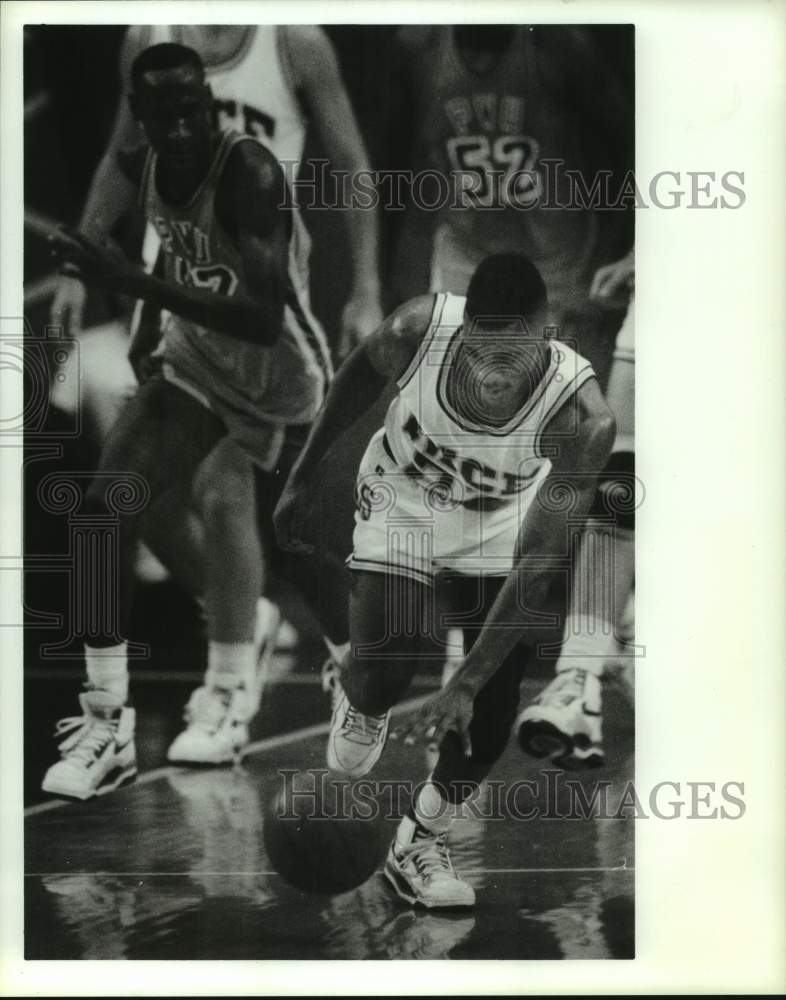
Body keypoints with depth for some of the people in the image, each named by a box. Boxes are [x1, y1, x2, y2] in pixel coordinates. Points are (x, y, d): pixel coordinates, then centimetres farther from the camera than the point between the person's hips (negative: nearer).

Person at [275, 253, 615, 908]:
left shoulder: (582, 417, -36)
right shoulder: (421, 327, -32)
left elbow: (540, 561, -33)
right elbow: (362, 374, -7)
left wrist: (466, 683, -36)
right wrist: (302, 478, 0)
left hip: (502, 517, 0)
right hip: (404, 495, 0)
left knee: (494, 708, -5)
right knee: (383, 668, -20)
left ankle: (420, 843, 19)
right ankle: (362, 701, 18)